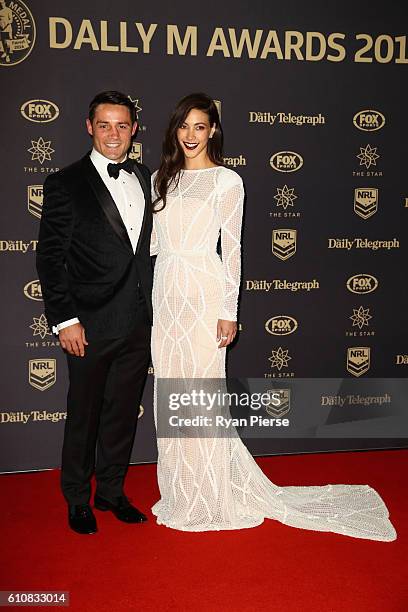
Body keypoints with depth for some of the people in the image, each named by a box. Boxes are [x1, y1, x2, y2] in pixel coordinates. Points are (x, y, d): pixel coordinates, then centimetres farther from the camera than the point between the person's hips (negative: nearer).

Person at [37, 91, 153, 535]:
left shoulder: (145, 179, 10)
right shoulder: (66, 184, -6)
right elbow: (50, 258, -8)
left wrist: (149, 307, 10)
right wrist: (65, 320, -13)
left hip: (138, 323, 5)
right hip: (91, 326, -5)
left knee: (123, 413, 15)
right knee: (84, 414, 9)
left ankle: (111, 491, 33)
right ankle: (77, 499, 29)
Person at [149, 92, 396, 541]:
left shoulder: (226, 180, -2)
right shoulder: (161, 179, 15)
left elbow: (232, 248, -7)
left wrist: (228, 311, -11)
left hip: (202, 292, -6)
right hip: (165, 293, 6)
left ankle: (209, 500, 14)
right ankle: (180, 491, 25)